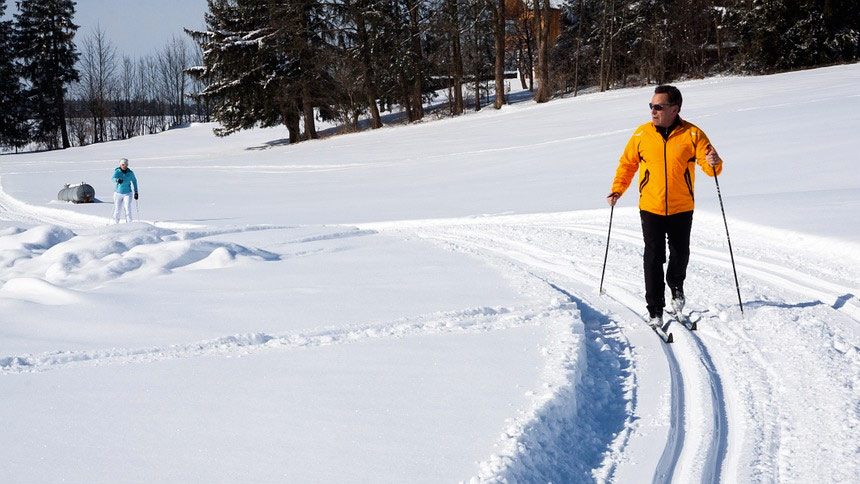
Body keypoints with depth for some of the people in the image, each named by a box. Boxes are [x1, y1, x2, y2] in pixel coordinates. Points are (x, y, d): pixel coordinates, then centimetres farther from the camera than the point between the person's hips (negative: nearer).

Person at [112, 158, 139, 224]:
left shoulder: (130, 173, -6)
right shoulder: (117, 171, -11)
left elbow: (134, 181, 8)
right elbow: (114, 178, -28)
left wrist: (136, 192, 8)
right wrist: (117, 180, -52)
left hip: (127, 193, 0)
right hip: (118, 193, 0)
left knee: (128, 209, -16)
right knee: (117, 210, 9)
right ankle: (115, 223, 30)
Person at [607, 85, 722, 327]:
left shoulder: (692, 135, -7)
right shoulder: (641, 134, -2)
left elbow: (711, 167, -7)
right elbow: (628, 163, 9)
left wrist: (714, 163, -30)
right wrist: (617, 190, 0)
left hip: (682, 209, 0)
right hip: (650, 208, 0)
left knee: (680, 254, 13)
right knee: (653, 258, -5)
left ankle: (676, 287, 44)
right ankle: (655, 311, 2)